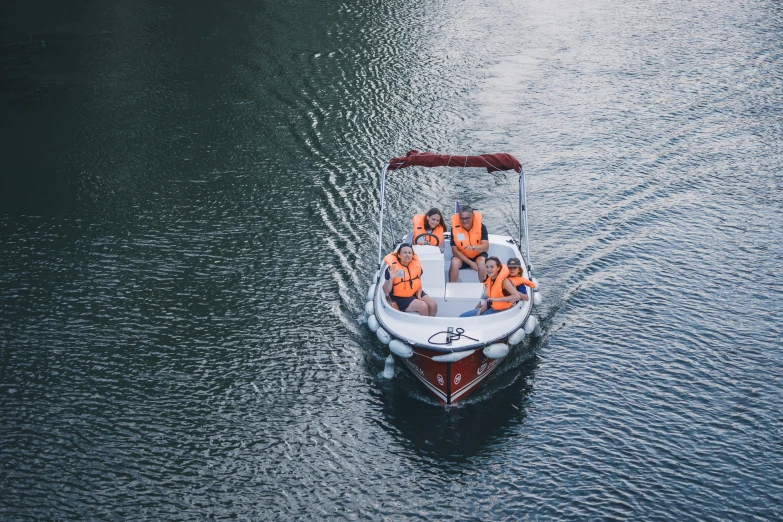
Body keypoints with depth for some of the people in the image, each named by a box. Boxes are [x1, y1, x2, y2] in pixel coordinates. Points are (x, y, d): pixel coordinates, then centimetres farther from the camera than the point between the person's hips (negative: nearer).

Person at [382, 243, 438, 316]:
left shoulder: (416, 264, -4)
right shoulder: (393, 268, -20)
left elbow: (419, 283, 10)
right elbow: (386, 291, -20)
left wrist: (419, 295, -7)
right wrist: (391, 278, -34)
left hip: (415, 293, 6)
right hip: (400, 298, -6)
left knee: (433, 304, -9)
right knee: (423, 306, -22)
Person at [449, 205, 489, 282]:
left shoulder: (481, 226, -18)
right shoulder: (455, 228, -18)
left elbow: (486, 246, -22)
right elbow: (454, 250, -14)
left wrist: (473, 247, -43)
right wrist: (470, 262, -21)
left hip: (478, 255, 0)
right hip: (462, 257, 0)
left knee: (482, 263, -31)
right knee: (454, 262, -29)